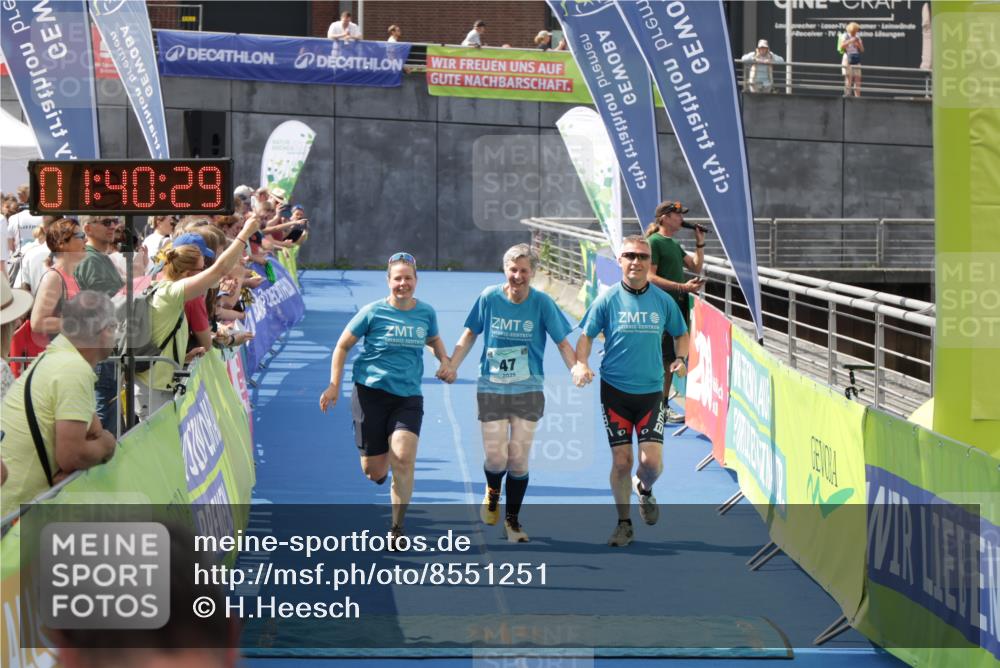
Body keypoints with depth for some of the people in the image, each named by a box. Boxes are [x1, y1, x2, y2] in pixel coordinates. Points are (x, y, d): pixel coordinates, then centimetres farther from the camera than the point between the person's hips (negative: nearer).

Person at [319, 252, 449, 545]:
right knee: (374, 471, 0)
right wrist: (334, 384, -4)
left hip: (408, 397, 2)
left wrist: (445, 360, 11)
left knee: (404, 458, -18)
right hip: (371, 392, -2)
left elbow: (433, 339, 28)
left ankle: (397, 529, -5)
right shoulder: (373, 312, -5)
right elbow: (342, 346, 3)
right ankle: (380, 460, 41)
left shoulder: (426, 313, 6)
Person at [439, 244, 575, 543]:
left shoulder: (542, 302, -7)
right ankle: (492, 492, 30)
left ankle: (512, 520, 20)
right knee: (496, 458, -7)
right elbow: (470, 334, 8)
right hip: (491, 389, 0)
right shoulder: (489, 297, -5)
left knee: (518, 459, -1)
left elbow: (562, 342, -3)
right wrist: (451, 366, -1)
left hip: (528, 391, 0)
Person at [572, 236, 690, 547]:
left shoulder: (663, 300, 2)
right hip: (615, 390, -1)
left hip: (651, 391, 1)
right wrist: (581, 364, -17)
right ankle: (624, 523, 19)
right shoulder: (607, 300, -2)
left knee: (652, 461, -9)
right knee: (621, 461, 0)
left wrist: (681, 360, -2)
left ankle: (644, 489, 27)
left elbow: (681, 334, 16)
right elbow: (586, 335, 2)